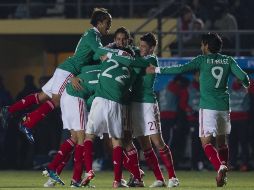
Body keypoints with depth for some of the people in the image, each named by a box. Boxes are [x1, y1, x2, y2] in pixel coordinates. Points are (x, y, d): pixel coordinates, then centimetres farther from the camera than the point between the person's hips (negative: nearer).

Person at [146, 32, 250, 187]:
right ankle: (224, 171, 7)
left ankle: (220, 167, -28)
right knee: (222, 141, 17)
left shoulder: (202, 60, -2)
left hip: (208, 107, -4)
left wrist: (157, 70, -3)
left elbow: (181, 69, -11)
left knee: (206, 141, -4)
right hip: (224, 106, 4)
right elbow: (243, 76, 0)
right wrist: (247, 84, 24)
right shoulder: (228, 61, 7)